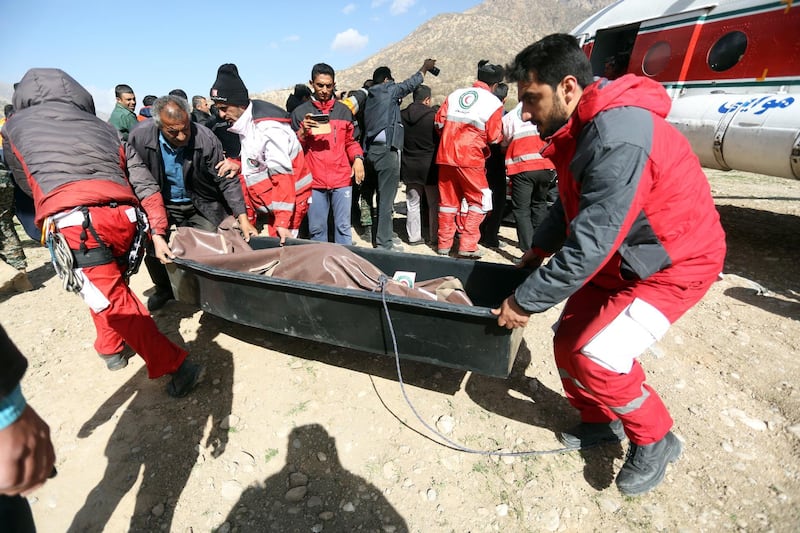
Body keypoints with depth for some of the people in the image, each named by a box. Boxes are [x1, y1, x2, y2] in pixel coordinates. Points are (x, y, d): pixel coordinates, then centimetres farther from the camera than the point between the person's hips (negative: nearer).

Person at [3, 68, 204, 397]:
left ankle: (176, 367, -1)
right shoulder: (104, 129, 25)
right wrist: (157, 233, 12)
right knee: (110, 285, 26)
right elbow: (145, 185, 14)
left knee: (114, 301, 0)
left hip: (74, 223, -4)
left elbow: (28, 185, 28)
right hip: (125, 218, 4)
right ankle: (111, 349, 40)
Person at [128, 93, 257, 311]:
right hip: (162, 204, 1)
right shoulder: (139, 138, -20)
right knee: (153, 248, -6)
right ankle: (164, 289, 26)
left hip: (201, 206, -1)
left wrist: (242, 217, -24)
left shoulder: (206, 139, -22)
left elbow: (226, 181, -17)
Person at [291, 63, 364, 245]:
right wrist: (303, 133, -12)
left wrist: (357, 158, -2)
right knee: (316, 229, 6)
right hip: (314, 180, 0)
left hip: (342, 179, 1)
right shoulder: (300, 112, 6)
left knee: (343, 227, 4)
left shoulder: (344, 111, 11)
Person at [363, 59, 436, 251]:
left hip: (372, 149, 9)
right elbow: (411, 83, 10)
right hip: (386, 149, -9)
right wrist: (425, 67, 25)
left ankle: (384, 236, 23)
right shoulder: (388, 89, 0)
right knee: (387, 198, -7)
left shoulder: (371, 97, 22)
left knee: (383, 196, 15)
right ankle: (384, 243, -4)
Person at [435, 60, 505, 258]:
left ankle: (444, 244, 19)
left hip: (446, 155, 5)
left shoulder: (455, 94, 10)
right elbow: (494, 137, -5)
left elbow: (439, 121, 8)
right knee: (479, 201, 7)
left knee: (448, 200, 13)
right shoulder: (493, 102, -2)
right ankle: (467, 246, 0)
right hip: (470, 158, -5)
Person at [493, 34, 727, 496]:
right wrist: (540, 248, 9)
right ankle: (601, 421, 32)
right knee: (568, 343, 5)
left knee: (597, 358, -17)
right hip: (617, 259, 9)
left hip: (673, 264, -8)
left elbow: (588, 246, -32)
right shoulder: (581, 127, 0)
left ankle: (655, 441, 13)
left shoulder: (617, 141, -32)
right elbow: (571, 203, 14)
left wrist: (525, 301, -23)